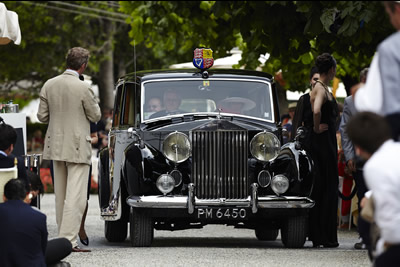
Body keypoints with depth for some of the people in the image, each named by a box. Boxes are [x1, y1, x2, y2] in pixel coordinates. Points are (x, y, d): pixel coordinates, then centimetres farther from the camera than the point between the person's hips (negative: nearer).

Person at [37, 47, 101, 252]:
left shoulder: (49, 85, 1)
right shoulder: (82, 88, -16)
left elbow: (42, 116, 5)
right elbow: (95, 116, -6)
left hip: (55, 146, 6)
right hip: (77, 147, -6)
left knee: (60, 196, 16)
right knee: (75, 197, -6)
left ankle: (64, 237, 22)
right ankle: (68, 241, -12)